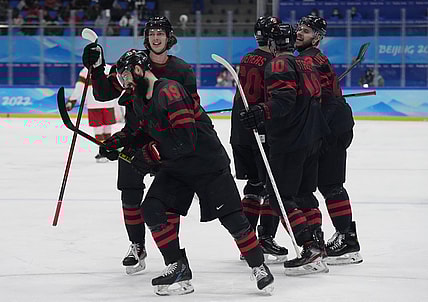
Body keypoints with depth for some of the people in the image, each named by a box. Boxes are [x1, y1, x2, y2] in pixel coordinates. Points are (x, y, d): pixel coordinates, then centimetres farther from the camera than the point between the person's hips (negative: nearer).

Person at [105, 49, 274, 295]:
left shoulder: (170, 92, -25)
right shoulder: (140, 100, 6)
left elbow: (184, 140, -30)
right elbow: (148, 133, 20)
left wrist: (148, 155, -21)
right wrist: (119, 144, 5)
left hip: (207, 162, -8)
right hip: (175, 167, 8)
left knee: (232, 217, -7)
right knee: (152, 208, -10)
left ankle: (259, 266, 12)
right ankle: (179, 268, -3)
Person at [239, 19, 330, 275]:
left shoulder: (278, 64, -10)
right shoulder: (306, 64, 17)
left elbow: (284, 98, -26)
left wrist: (263, 112, -37)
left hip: (290, 142, -9)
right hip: (312, 139, 9)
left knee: (281, 196, -9)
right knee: (304, 194, 17)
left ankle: (311, 248, -20)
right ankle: (317, 248, 17)